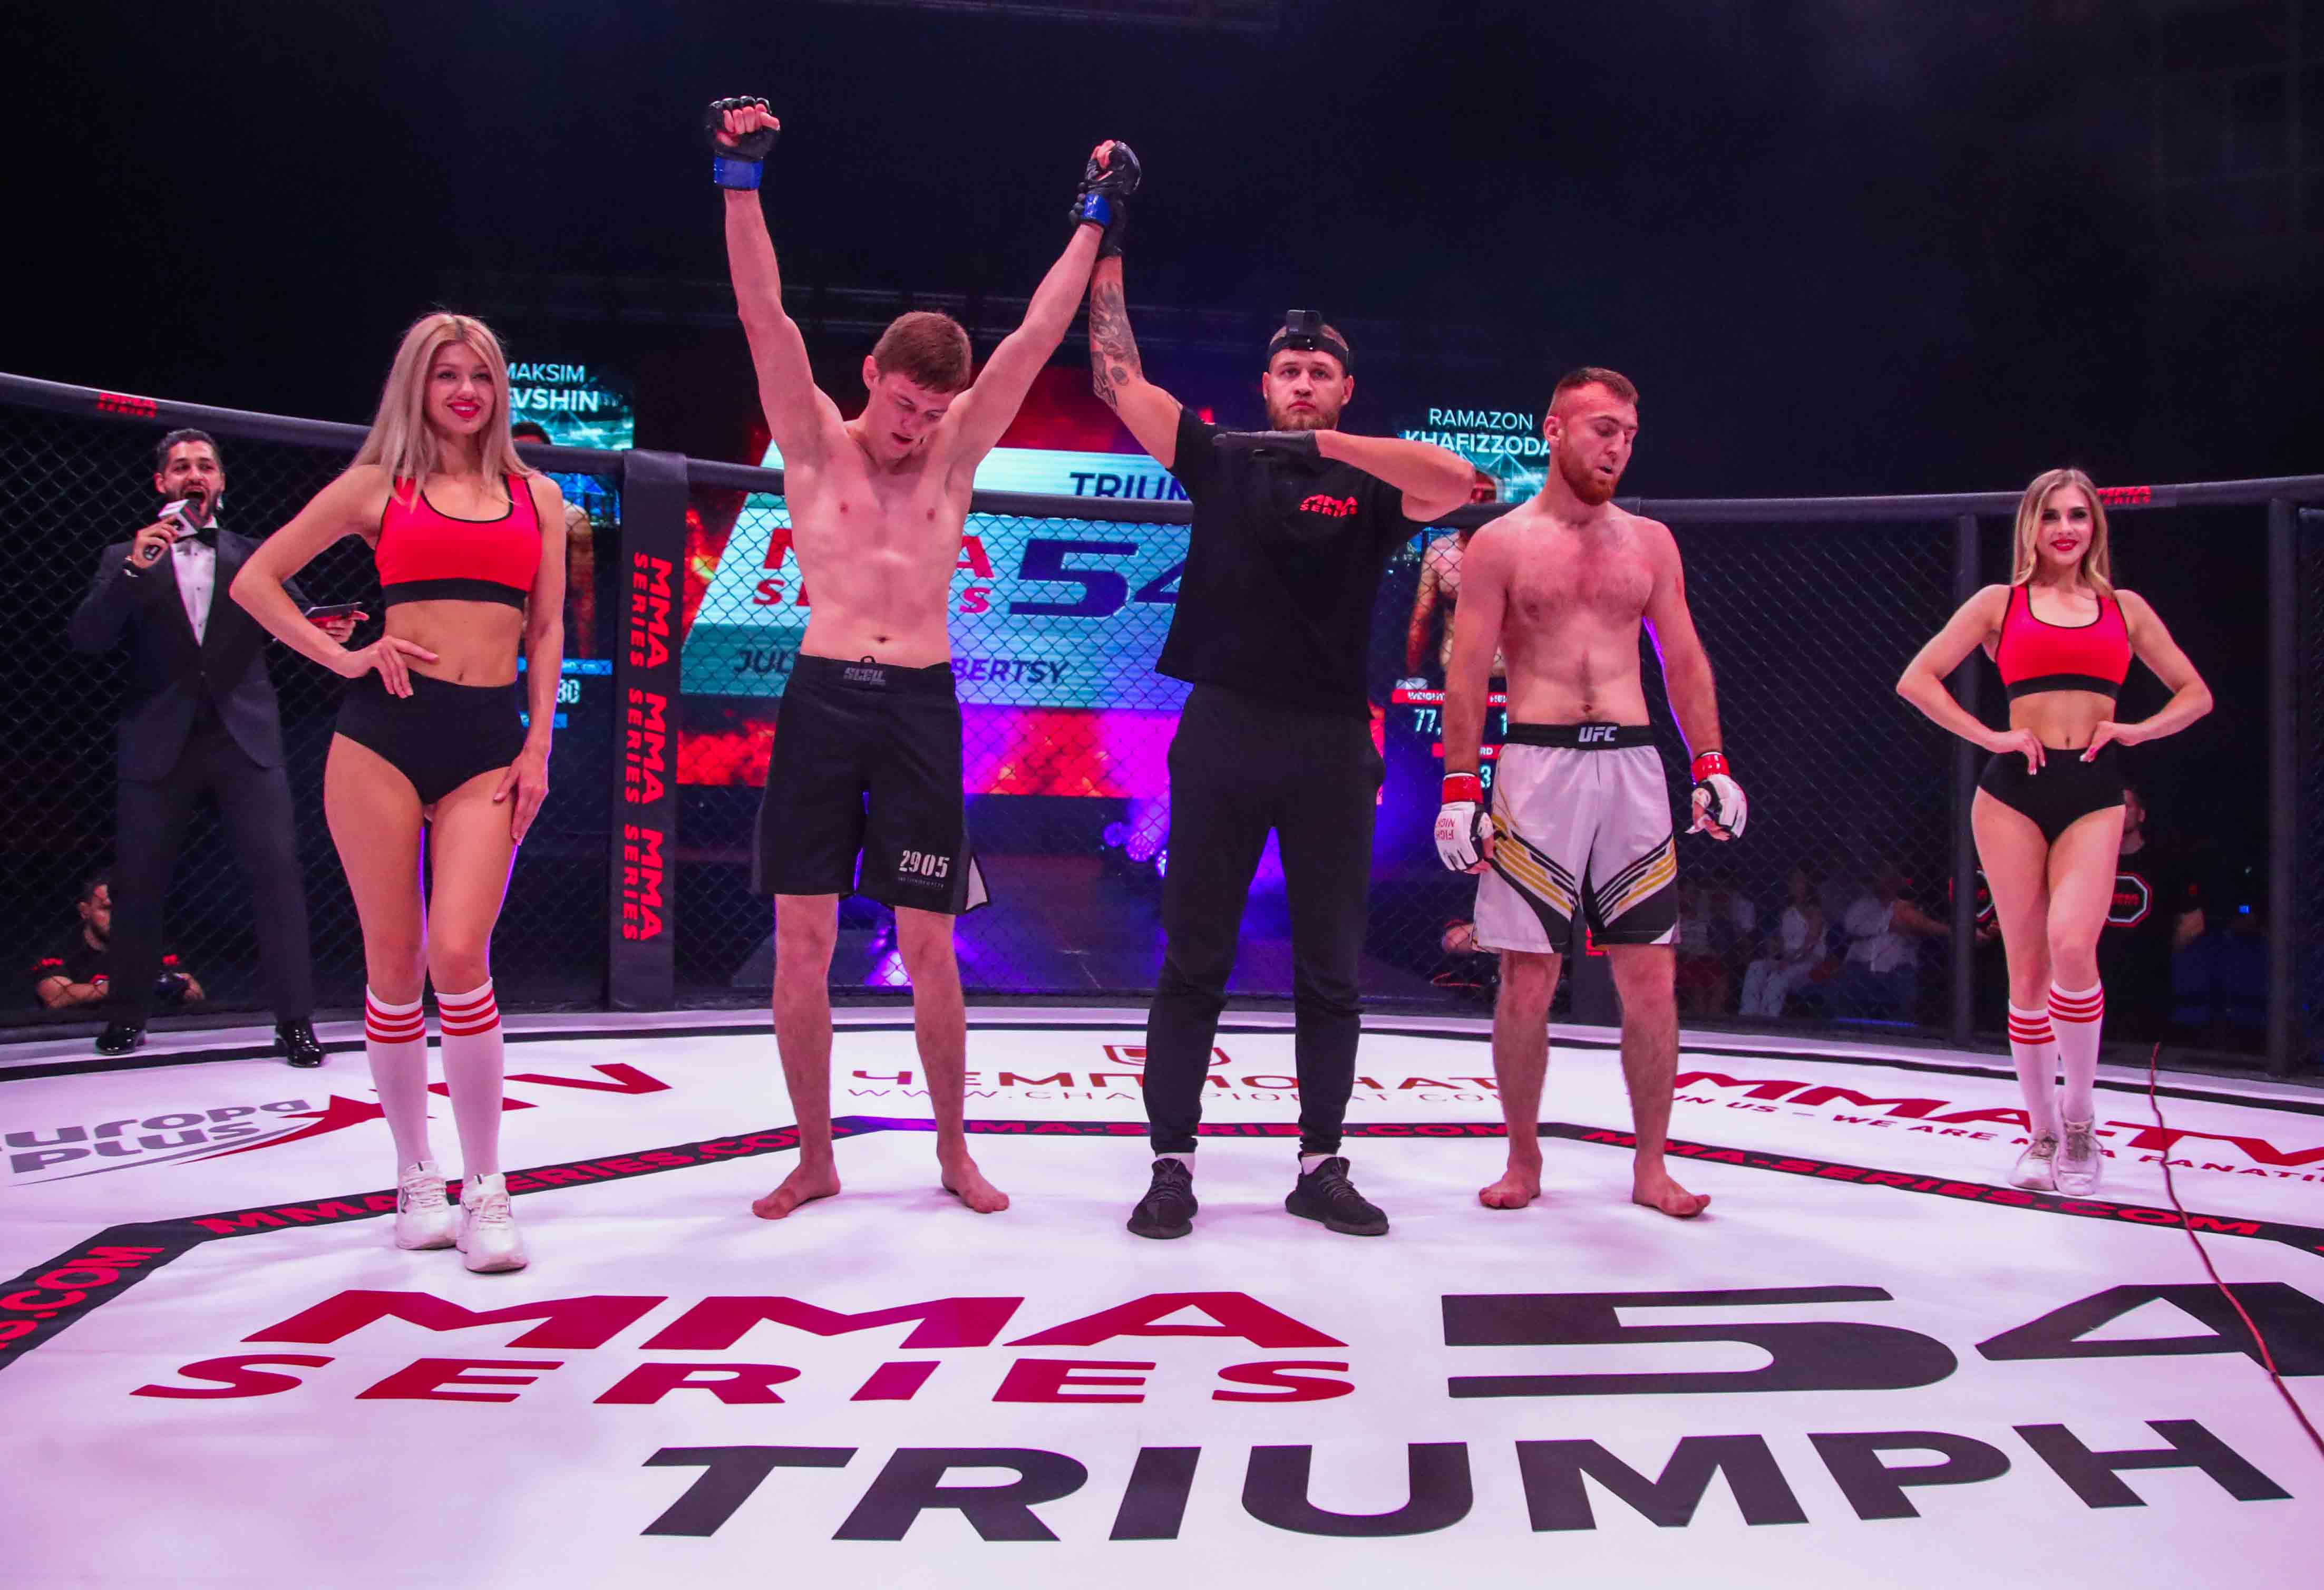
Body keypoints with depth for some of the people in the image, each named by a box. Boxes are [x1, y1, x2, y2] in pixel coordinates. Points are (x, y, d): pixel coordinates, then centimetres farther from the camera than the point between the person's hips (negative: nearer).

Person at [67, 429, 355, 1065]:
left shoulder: (253, 555, 14)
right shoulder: (125, 558, 11)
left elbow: (292, 617, 4)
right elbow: (85, 638, -1)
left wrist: (326, 630, -20)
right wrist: (134, 570, -15)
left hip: (244, 736, 0)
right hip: (159, 744, 1)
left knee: (277, 869, -12)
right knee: (138, 882, 7)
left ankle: (294, 1019, -9)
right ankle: (128, 1016, 25)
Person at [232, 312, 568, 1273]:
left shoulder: (538, 497, 14)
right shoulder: (378, 486, 9)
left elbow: (547, 632, 12)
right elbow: (254, 581, 11)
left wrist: (539, 746, 3)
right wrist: (340, 657, 1)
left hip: (491, 740, 0)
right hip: (385, 728, 0)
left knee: (460, 953, -14)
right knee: (395, 964, 2)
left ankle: (485, 1188, -3)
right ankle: (416, 1181, 15)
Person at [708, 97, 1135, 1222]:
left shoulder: (954, 456, 7)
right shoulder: (816, 446, 5)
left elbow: (1034, 338, 6)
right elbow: (764, 318, -5)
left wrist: (1095, 218, 7)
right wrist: (740, 180, -12)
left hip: (920, 707, 0)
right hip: (822, 698, 0)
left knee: (928, 948, 3)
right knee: (802, 940, 1)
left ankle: (953, 1148, 19)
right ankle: (814, 1157, 15)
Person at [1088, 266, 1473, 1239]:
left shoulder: (1371, 485, 5)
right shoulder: (1219, 459, 9)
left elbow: (1455, 480, -16)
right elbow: (1117, 378, 8)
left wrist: (1321, 442, -22)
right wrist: (1106, 254, 6)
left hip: (1330, 746, 0)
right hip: (1222, 733, 0)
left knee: (1331, 971, 7)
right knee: (1193, 964, 3)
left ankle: (1321, 1167, 17)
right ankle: (1172, 1164, 10)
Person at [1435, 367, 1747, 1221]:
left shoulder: (1649, 542, 13)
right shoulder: (1500, 543, 3)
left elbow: (1685, 661, 14)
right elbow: (1467, 674, -1)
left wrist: (1712, 766, 5)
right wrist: (1460, 788, -8)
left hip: (1633, 765, 3)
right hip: (1537, 766, -3)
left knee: (1650, 979, 2)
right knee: (1526, 980, 0)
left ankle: (1651, 1167, 13)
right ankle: (1523, 1159, 16)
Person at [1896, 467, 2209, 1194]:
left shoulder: (2125, 607, 15)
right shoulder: (2000, 603, 10)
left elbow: (2195, 693, 20)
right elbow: (1916, 680, 3)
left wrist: (2138, 729, 2)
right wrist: (1990, 736, -4)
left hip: (2095, 793, 0)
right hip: (2015, 789, 0)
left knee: (2072, 942, -22)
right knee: (2026, 966, 1)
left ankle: (2080, 1116, -3)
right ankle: (2042, 1133, 14)